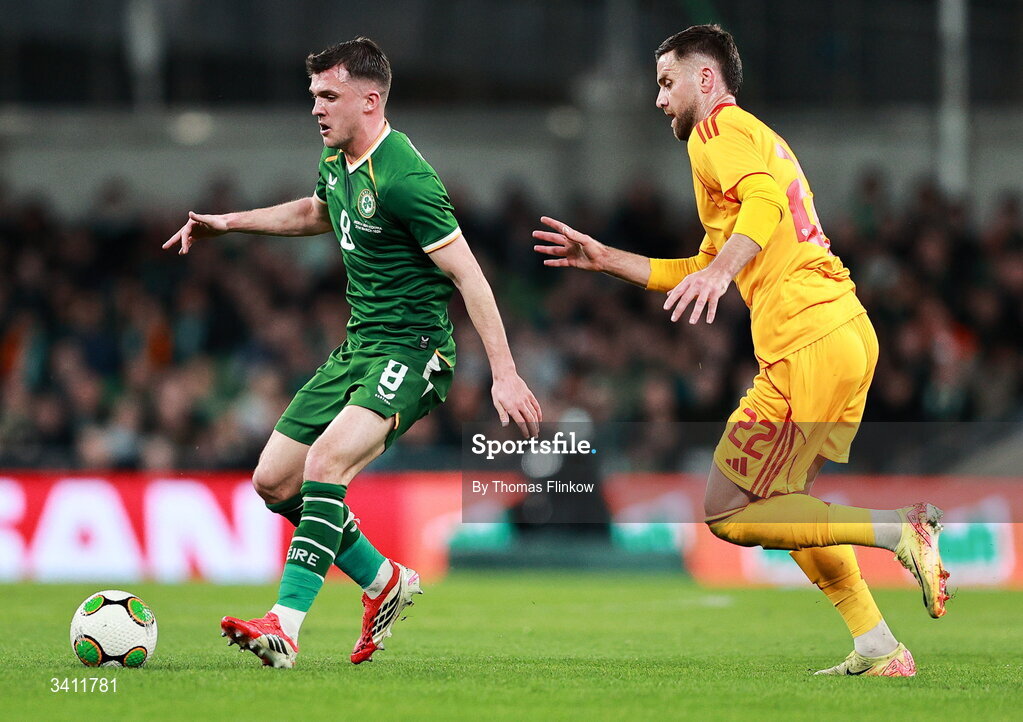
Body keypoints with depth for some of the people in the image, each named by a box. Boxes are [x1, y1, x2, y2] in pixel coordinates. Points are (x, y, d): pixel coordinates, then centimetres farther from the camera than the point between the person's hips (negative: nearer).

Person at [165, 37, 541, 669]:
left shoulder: (403, 178, -20)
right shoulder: (337, 159, 7)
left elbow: (468, 275, -20)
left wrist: (505, 374, -23)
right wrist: (226, 223, 31)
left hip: (410, 351, -10)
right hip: (358, 348, 10)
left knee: (327, 459, -30)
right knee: (274, 482, 6)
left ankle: (285, 627, -35)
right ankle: (384, 581, 24)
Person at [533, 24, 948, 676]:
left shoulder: (719, 129, 0)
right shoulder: (758, 138, 30)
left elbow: (765, 199, -22)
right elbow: (699, 269, 36)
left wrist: (723, 268, -37)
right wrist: (604, 260, 34)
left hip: (808, 346, -10)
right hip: (852, 333, 10)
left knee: (726, 514, -6)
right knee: (782, 500, 21)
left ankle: (900, 529, -14)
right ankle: (879, 649, 14)